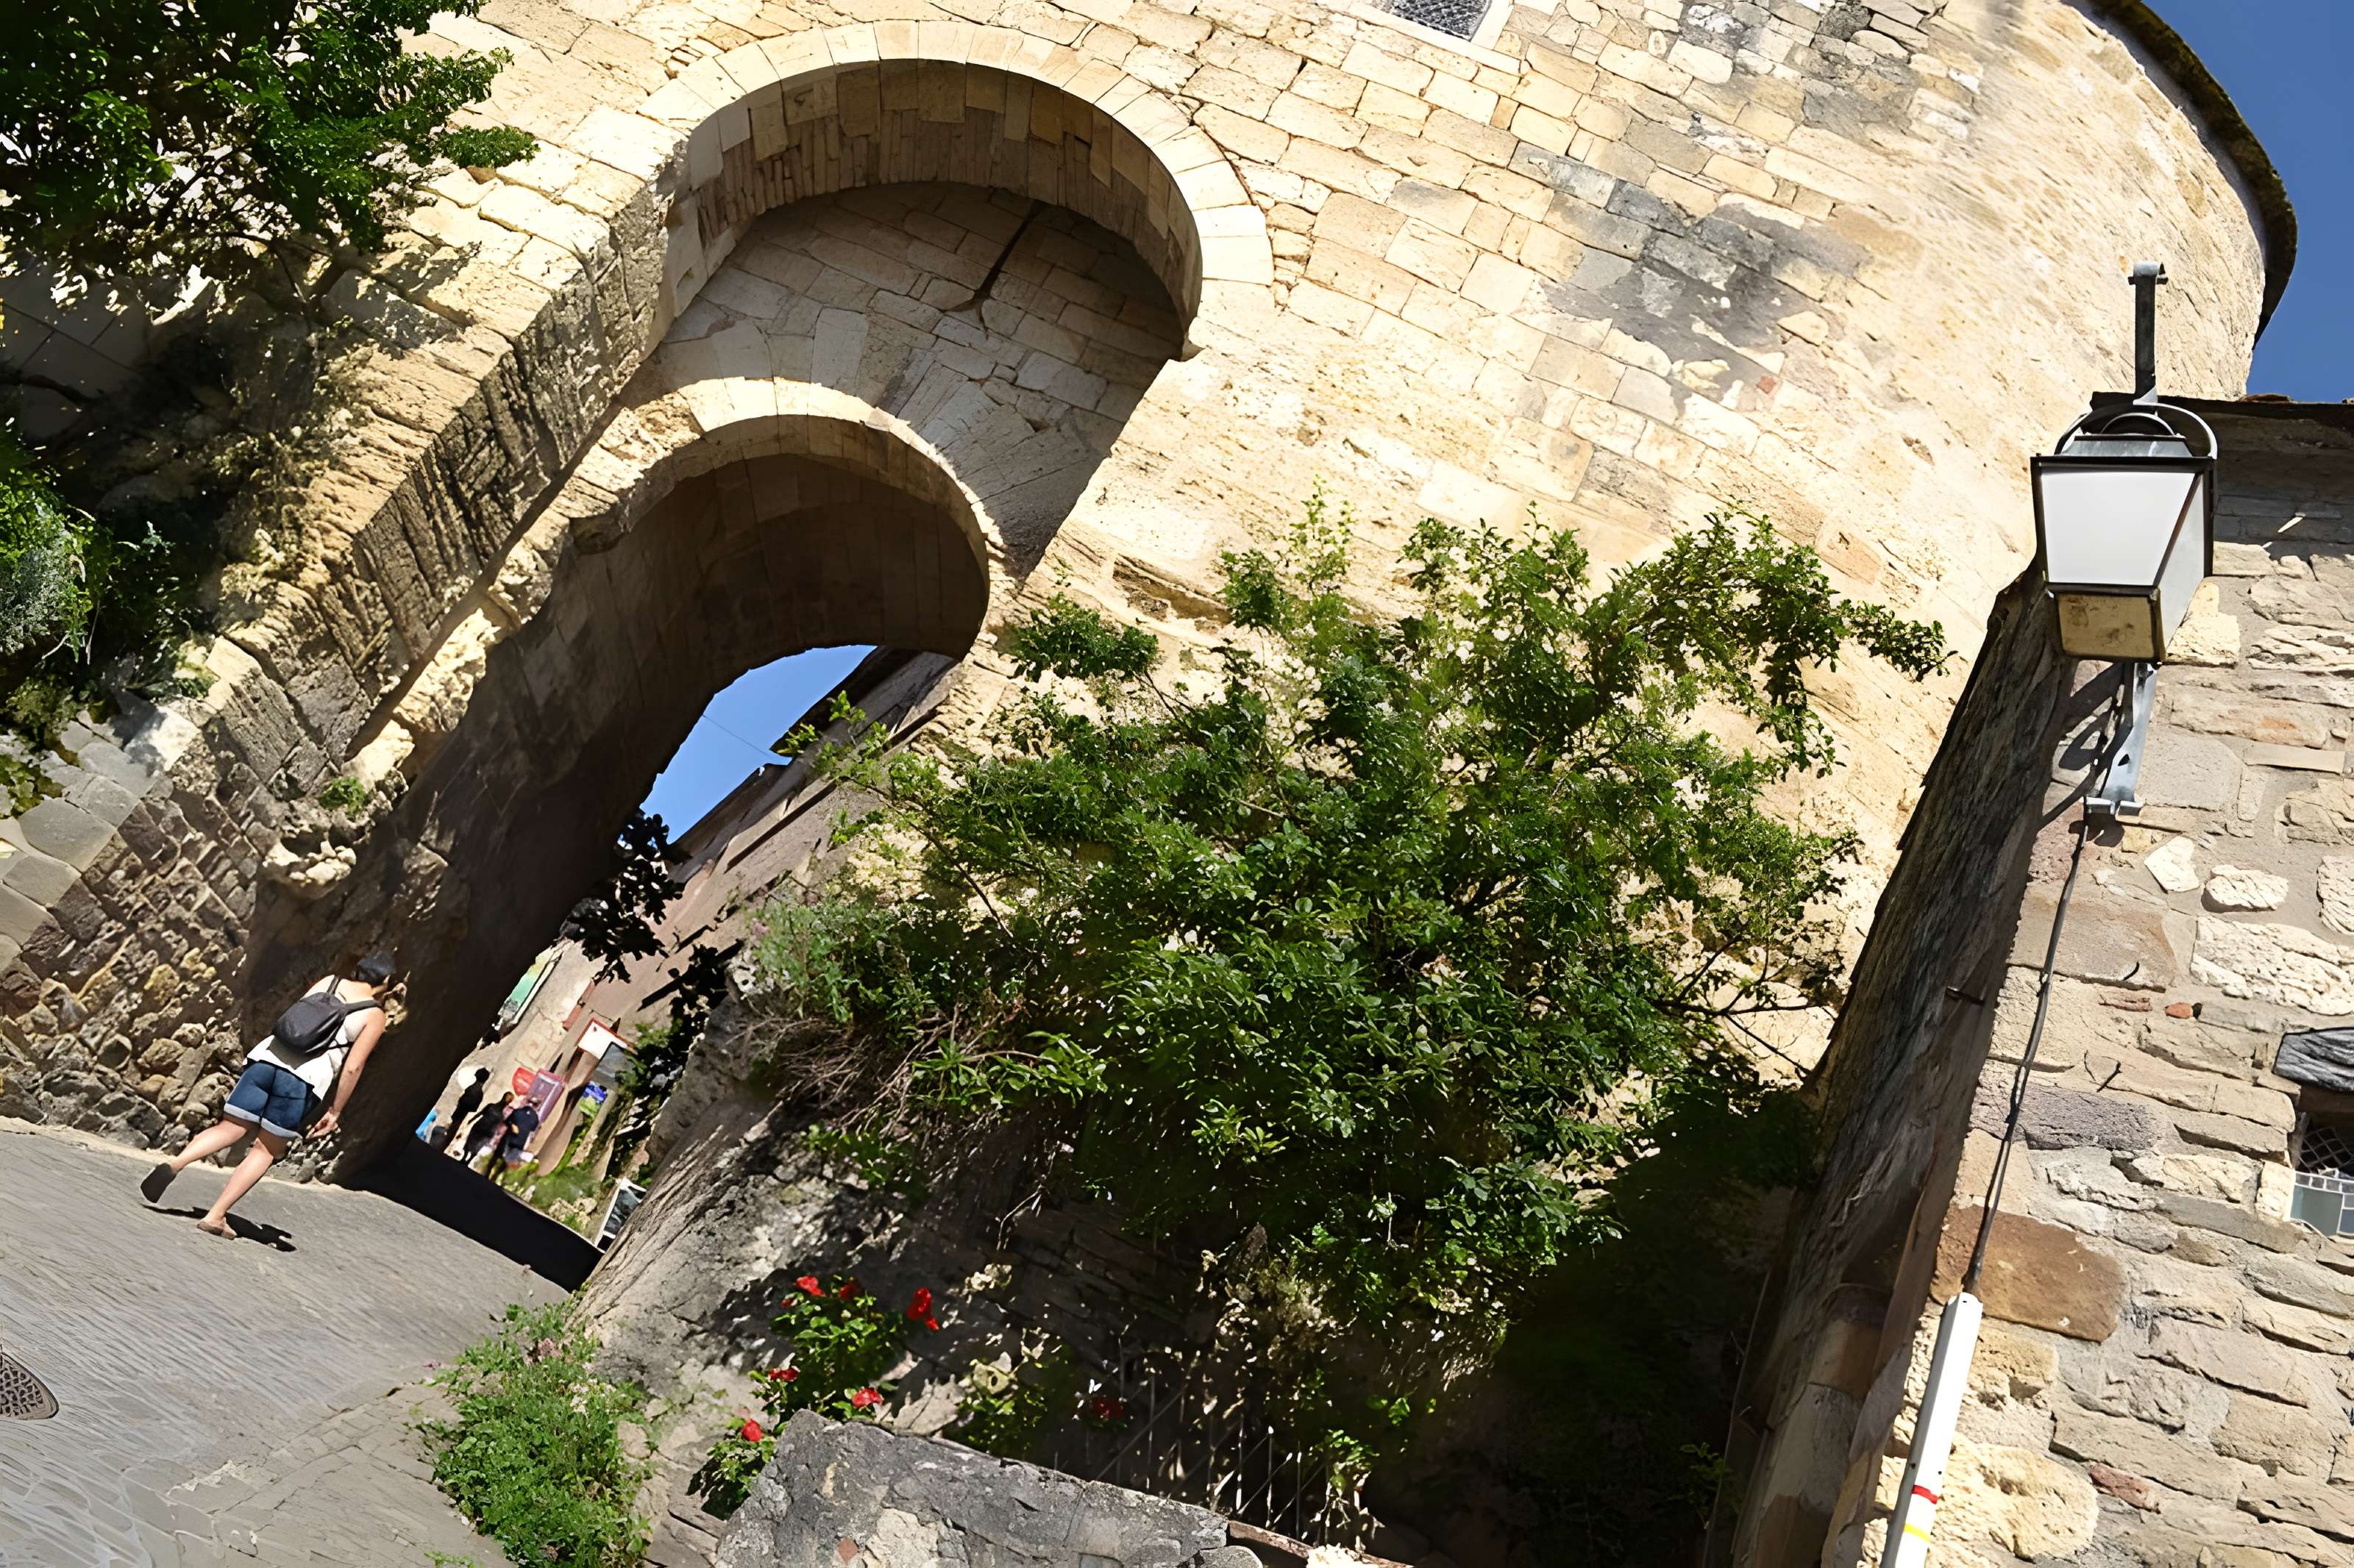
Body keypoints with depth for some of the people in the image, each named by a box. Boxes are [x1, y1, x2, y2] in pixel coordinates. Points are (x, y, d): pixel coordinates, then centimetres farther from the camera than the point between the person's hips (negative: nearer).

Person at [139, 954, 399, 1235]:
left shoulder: (328, 981, 19)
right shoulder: (375, 1016, 5)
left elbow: (292, 1017, 23)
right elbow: (353, 1067, 0)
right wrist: (335, 1112, 8)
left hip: (266, 1057, 4)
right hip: (303, 1078, -4)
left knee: (230, 1129, 8)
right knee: (266, 1150, 9)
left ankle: (175, 1163, -18)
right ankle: (215, 1216, 4)